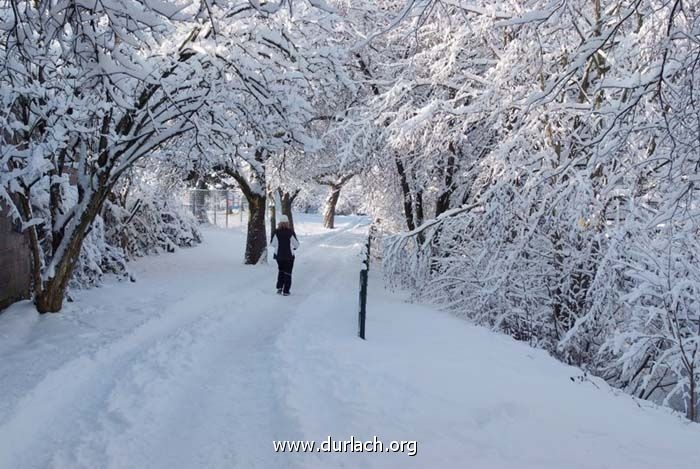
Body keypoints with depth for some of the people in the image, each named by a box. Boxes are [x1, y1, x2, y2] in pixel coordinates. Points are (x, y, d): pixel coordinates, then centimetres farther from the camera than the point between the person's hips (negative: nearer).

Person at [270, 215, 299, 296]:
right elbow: (296, 244, -6)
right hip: (289, 256, -2)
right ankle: (286, 291, 7)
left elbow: (272, 243, -3)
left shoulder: (276, 232, -11)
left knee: (280, 271, 22)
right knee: (288, 273, 9)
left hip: (279, 255, 2)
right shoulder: (291, 232, -15)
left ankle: (279, 288, 12)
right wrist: (294, 248, 17)